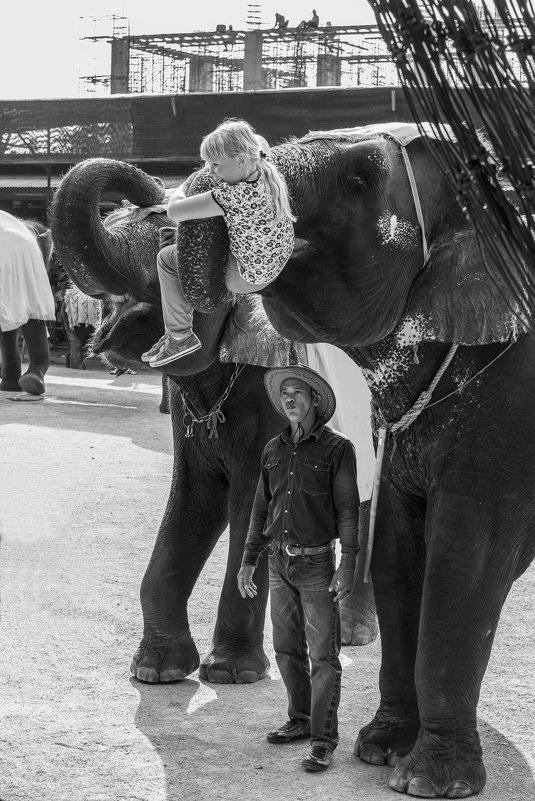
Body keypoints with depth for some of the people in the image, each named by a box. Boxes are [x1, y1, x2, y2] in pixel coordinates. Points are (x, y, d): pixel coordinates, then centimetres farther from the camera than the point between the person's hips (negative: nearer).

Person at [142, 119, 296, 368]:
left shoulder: (233, 196, -37)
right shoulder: (268, 171, -13)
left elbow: (174, 211, -31)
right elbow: (260, 144, 15)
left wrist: (184, 187, -10)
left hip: (248, 277, -8)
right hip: (278, 259, 8)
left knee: (166, 259, 6)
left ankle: (180, 336, 19)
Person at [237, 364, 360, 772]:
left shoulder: (337, 448, -7)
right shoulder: (274, 450, 8)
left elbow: (348, 509, -8)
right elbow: (261, 509, 15)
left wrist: (348, 565, -15)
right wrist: (249, 560, 13)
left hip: (316, 563, -5)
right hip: (280, 562, 5)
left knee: (323, 655, -4)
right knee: (288, 649, 14)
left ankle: (323, 741, 0)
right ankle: (300, 721, 29)